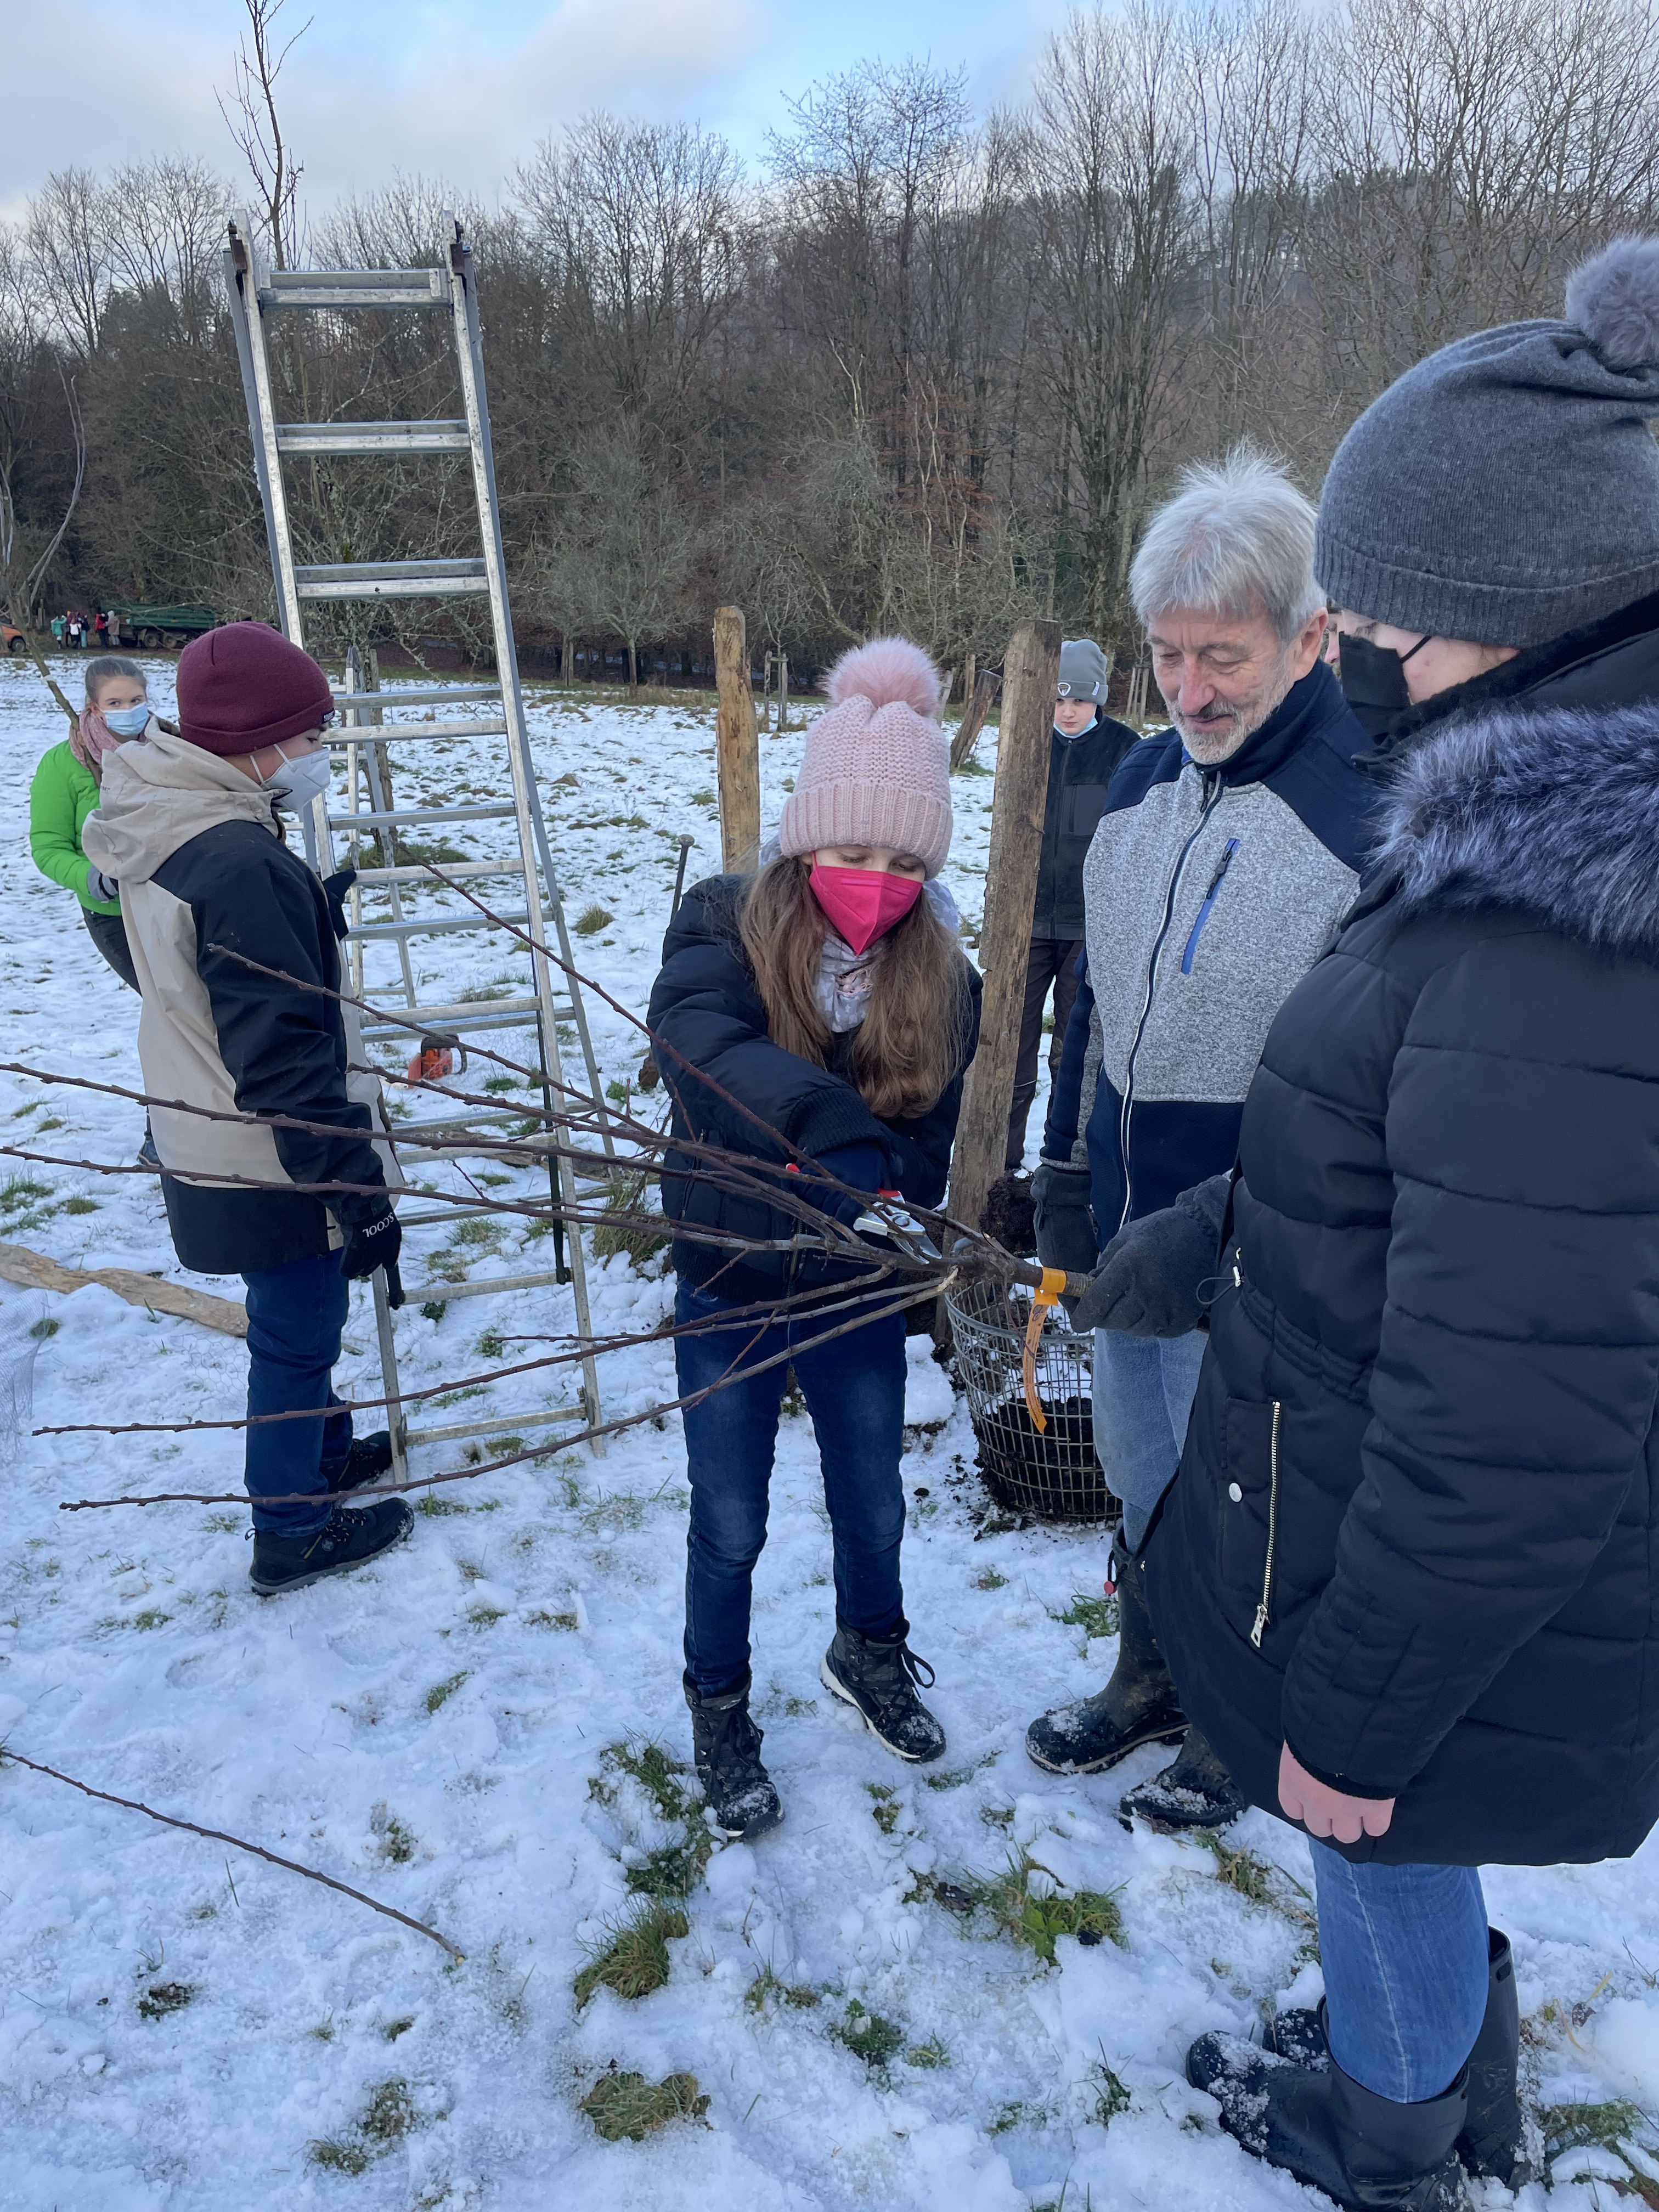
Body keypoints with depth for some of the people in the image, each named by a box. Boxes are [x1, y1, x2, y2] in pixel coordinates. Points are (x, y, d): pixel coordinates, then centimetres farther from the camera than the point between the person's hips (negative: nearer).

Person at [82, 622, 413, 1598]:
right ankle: (292, 1535, 27)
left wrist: (311, 912, 9)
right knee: (297, 1335, 9)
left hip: (210, 1147, 9)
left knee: (299, 1321, 27)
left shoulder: (167, 838, 4)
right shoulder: (244, 866, -29)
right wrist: (357, 1187, -24)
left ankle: (325, 1450, 48)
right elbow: (283, 1059, -29)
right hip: (273, 1173, -9)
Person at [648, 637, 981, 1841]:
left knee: (874, 1508, 21)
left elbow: (931, 1143, -5)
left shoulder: (940, 976, -6)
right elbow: (702, 1041, -36)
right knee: (730, 1528, 13)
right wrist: (833, 1129, -50)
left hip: (859, 1294, 3)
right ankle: (720, 1711, 40)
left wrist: (880, 1197, -26)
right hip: (729, 1290, -2)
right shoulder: (727, 925, -15)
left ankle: (869, 1654, 52)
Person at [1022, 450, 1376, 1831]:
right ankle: (1149, 1681, 48)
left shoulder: (1379, 813, -19)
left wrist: (1201, 1244, -22)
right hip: (1127, 1227, 6)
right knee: (1139, 1479, 23)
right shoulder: (1144, 780, 3)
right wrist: (1066, 1166, 13)